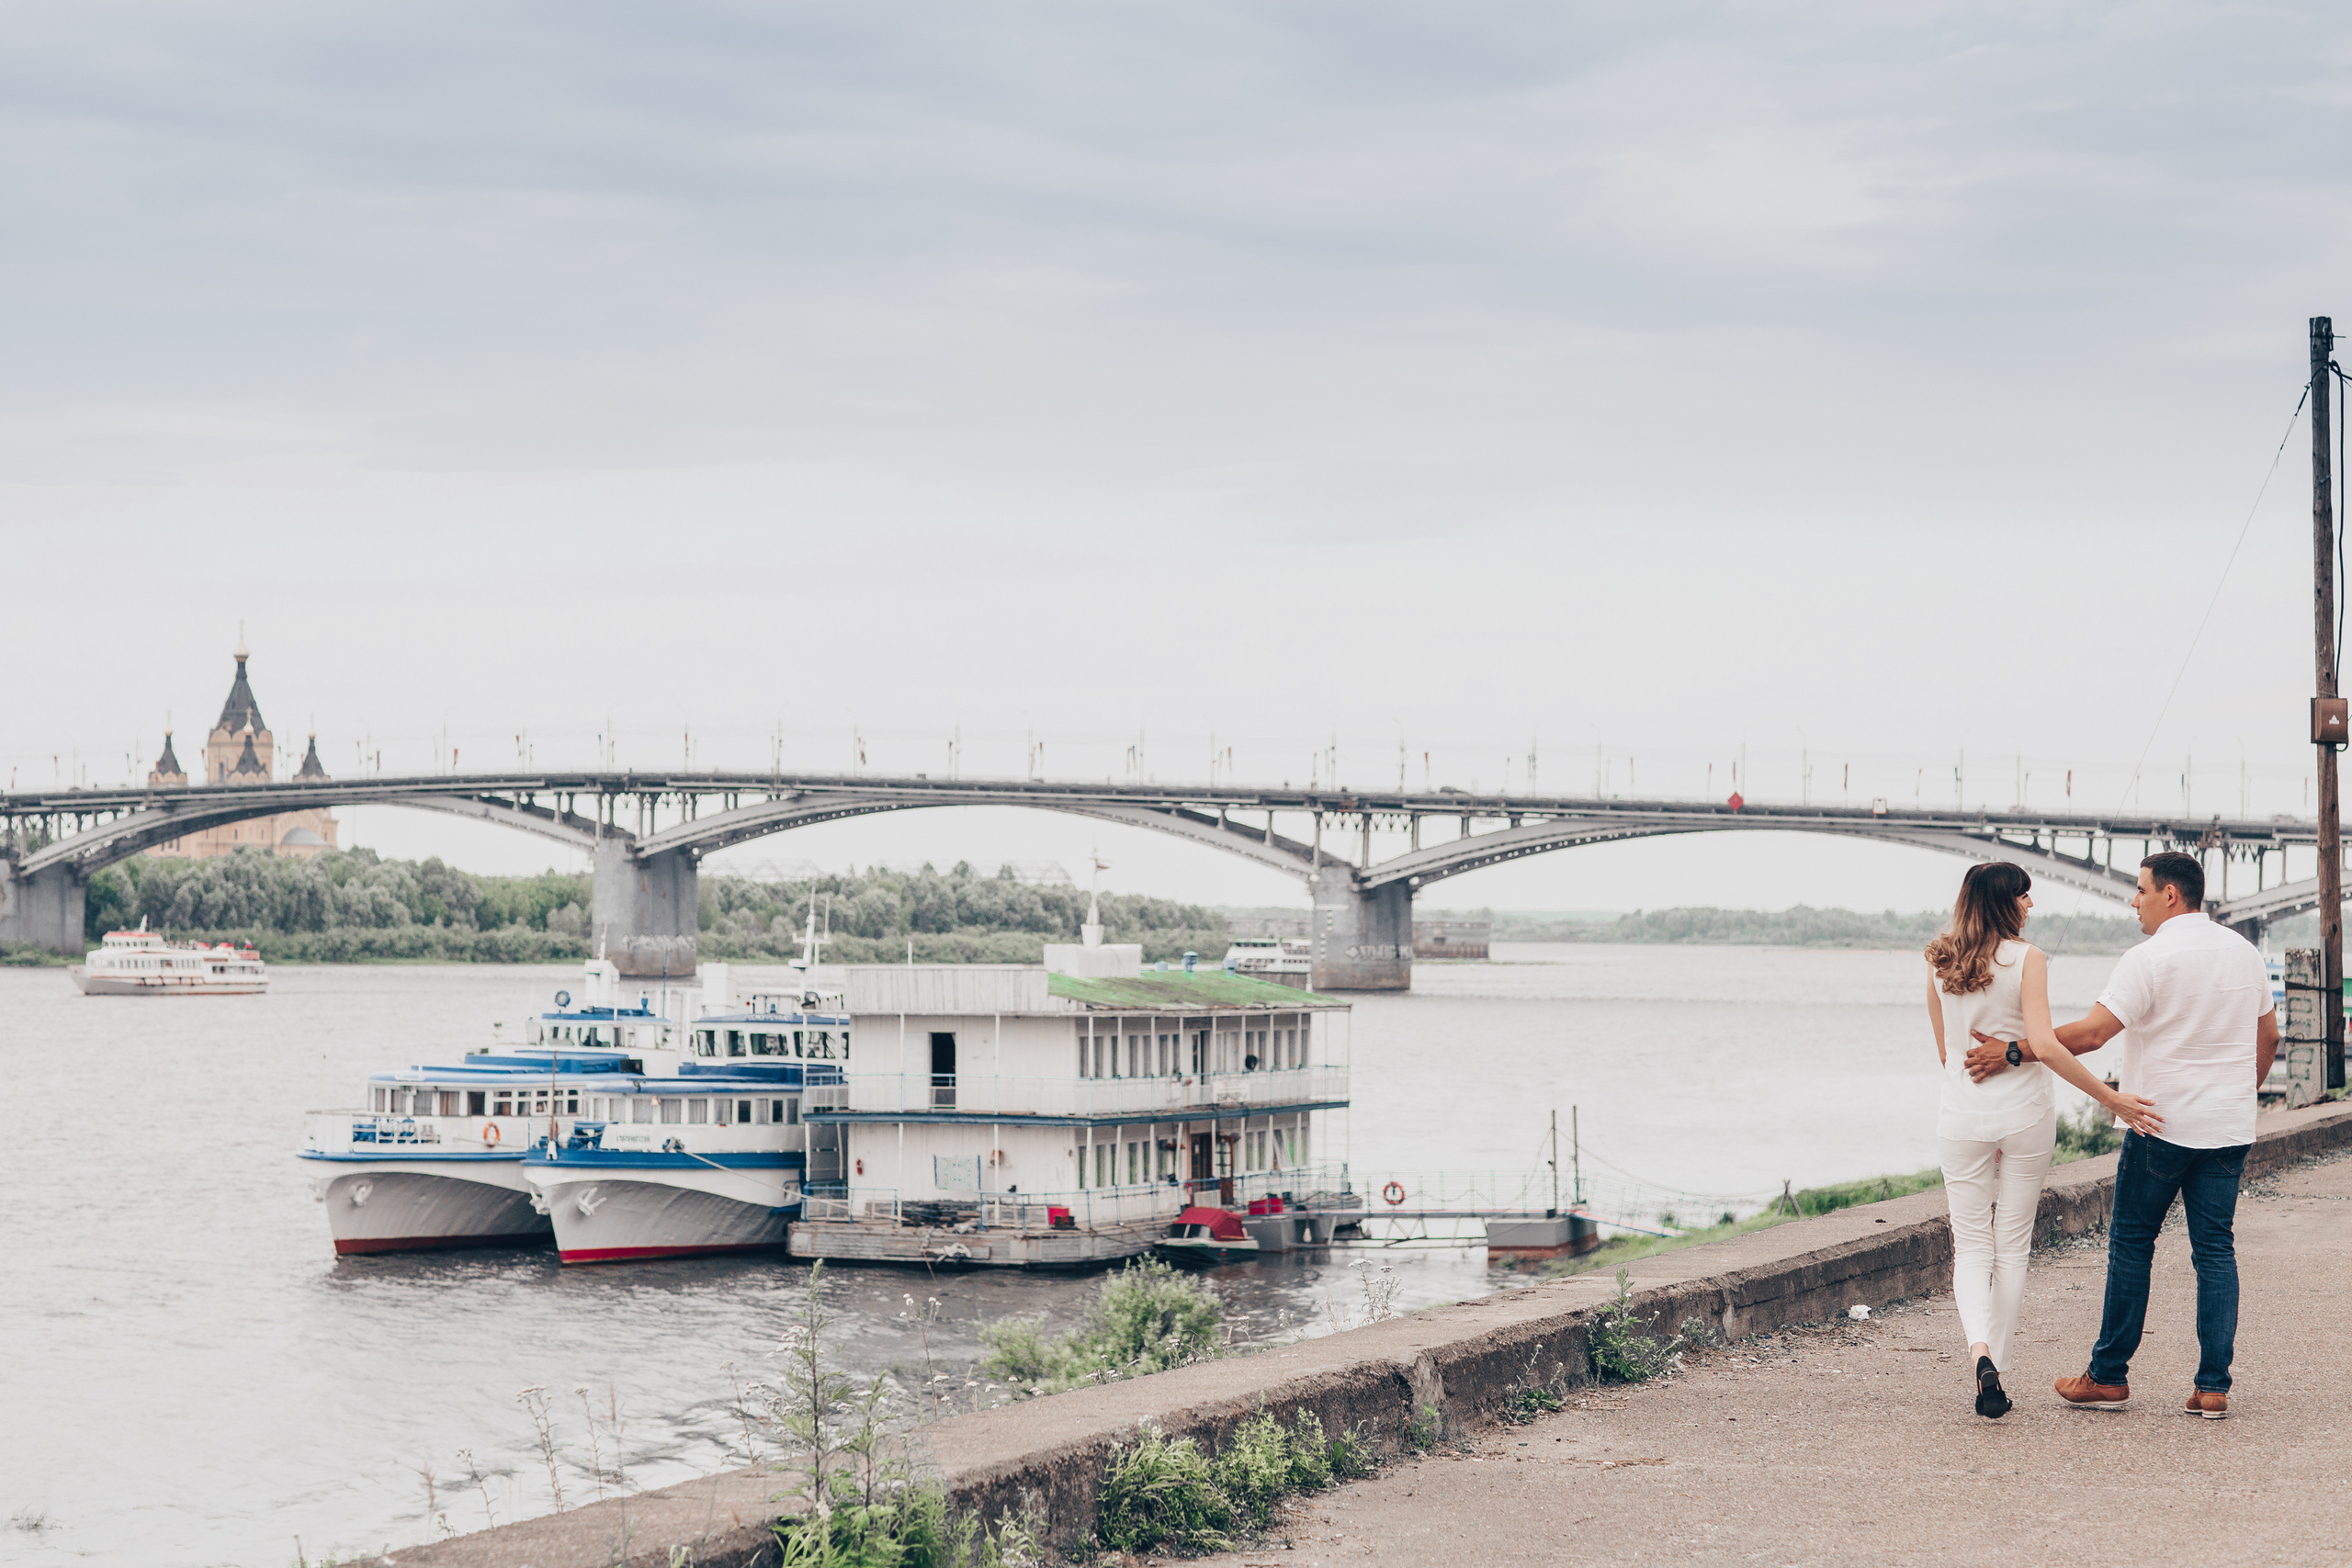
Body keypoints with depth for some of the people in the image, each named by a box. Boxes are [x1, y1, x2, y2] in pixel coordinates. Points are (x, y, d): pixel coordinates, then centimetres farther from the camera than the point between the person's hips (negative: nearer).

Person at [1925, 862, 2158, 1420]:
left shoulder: (1940, 966, 2)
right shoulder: (2027, 959, -12)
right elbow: (2044, 1043, -21)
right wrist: (2109, 1097, -18)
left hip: (1962, 1116, 2)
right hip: (2025, 1114, -2)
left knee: (1970, 1245, 7)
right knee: (2012, 1247, 10)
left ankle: (1980, 1350, -19)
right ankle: (1996, 1378, 11)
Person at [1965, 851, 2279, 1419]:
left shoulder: (2151, 958, -14)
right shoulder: (2244, 952, 8)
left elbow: (2091, 1033, -21)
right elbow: (2268, 1037, 17)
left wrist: (2014, 1052, -17)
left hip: (2162, 1125, -6)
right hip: (2230, 1129, 6)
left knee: (2131, 1245, 6)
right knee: (2216, 1252, 6)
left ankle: (2109, 1375, 12)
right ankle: (2214, 1387, 1)